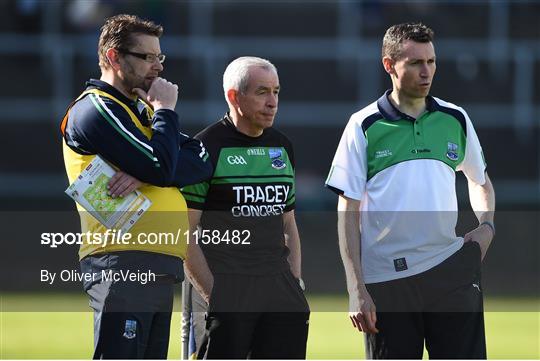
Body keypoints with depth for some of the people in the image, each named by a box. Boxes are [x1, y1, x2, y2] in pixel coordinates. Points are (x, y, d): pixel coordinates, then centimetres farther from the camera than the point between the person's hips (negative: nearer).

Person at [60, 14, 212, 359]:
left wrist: (145, 174, -12)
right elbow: (161, 166, -18)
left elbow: (203, 162, 7)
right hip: (122, 262, -9)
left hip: (162, 264, 9)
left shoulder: (141, 109, 22)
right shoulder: (95, 108, -6)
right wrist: (165, 110, -2)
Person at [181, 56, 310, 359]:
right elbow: (184, 233, -8)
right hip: (225, 286, -6)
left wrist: (295, 284, 11)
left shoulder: (282, 146, 16)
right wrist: (212, 293, -13)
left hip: (279, 287, 6)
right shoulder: (207, 148, -5)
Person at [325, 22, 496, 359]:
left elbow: (480, 180, 27)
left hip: (450, 268, 2)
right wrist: (356, 289, -7)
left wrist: (487, 226, 6)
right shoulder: (364, 126, 0)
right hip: (385, 278, -2)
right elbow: (348, 212, -1)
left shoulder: (455, 120, 9)